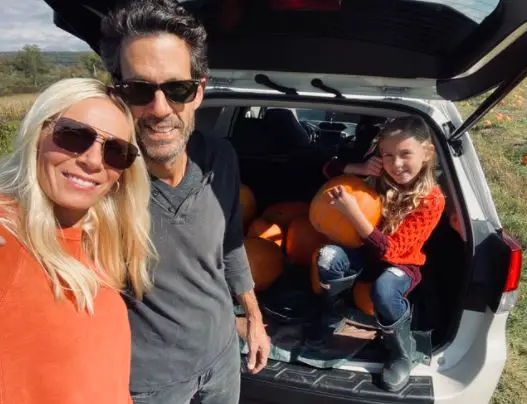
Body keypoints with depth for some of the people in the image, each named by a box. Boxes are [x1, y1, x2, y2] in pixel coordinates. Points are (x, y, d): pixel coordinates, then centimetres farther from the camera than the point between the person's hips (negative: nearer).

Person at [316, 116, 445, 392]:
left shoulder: (432, 200, -22)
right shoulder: (382, 178, -9)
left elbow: (390, 251, -27)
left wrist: (352, 212, -38)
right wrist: (359, 169, -22)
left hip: (401, 264, -4)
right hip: (366, 253, 4)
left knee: (383, 291, -38)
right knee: (328, 258, -28)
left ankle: (402, 350, -8)